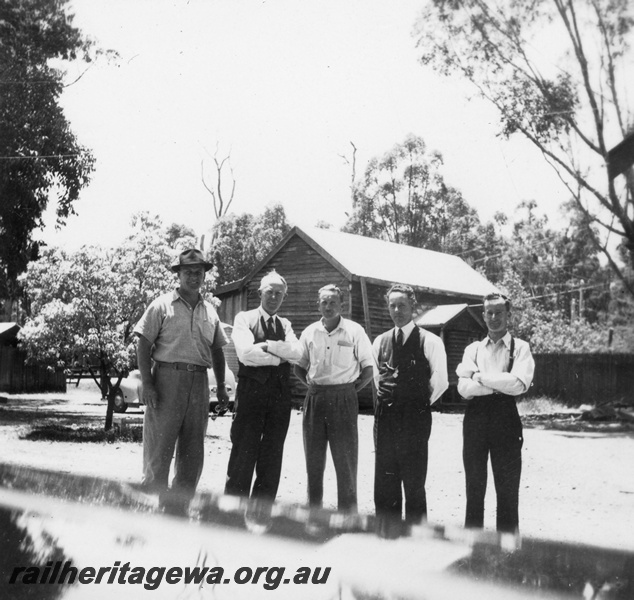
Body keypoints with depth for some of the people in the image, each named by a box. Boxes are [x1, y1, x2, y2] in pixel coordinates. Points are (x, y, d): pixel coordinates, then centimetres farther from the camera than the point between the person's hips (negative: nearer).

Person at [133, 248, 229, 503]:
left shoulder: (209, 312, 15)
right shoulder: (163, 306, -1)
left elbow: (217, 350, 21)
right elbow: (144, 346, -5)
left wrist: (221, 386, 14)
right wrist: (147, 384, -13)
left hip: (199, 382, 5)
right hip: (167, 379, -5)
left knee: (192, 455, 8)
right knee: (159, 448, -5)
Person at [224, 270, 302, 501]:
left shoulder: (285, 325, 18)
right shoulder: (244, 318, 5)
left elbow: (296, 352, -1)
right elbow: (246, 353, -12)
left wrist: (266, 345, -10)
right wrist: (279, 357, -4)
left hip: (280, 393, 5)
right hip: (251, 391, -5)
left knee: (272, 461, 5)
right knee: (243, 457, -6)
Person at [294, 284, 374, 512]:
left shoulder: (354, 331, -2)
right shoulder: (310, 332, 7)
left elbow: (369, 369, 0)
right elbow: (299, 366, 18)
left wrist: (351, 389, -4)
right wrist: (310, 383, 5)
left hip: (343, 399, -3)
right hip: (315, 398, 4)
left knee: (345, 458, 0)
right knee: (313, 459, 8)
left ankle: (348, 514, 7)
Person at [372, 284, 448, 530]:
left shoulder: (429, 341, -4)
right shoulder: (380, 341, 11)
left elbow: (440, 382, -4)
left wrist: (421, 405, 3)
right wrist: (385, 400, 14)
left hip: (414, 418, -4)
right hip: (385, 417, 5)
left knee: (414, 483, 0)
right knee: (384, 482, 8)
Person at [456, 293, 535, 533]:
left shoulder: (520, 348, 3)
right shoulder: (473, 349, 11)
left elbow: (518, 384, -14)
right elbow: (463, 388, -2)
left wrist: (479, 376, -8)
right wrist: (500, 384, -12)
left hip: (505, 421, -3)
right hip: (475, 420, 3)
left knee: (507, 489, 3)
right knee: (474, 487, 8)